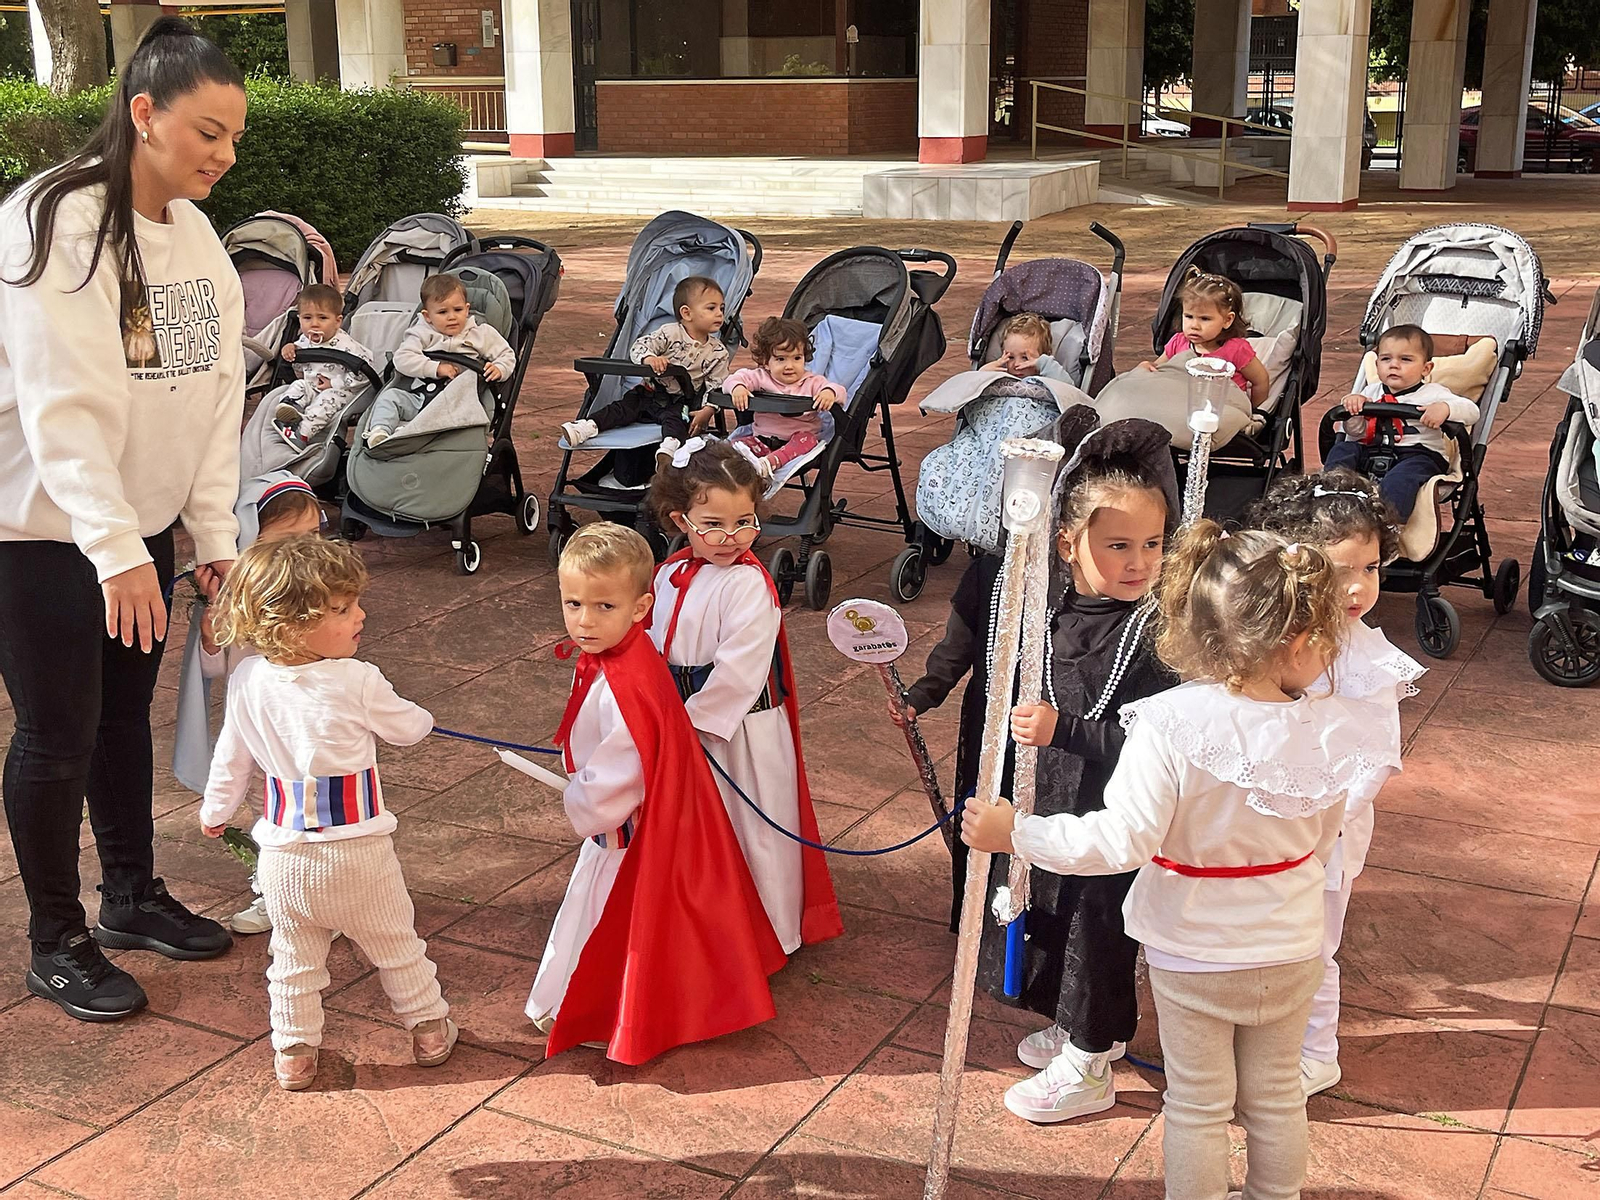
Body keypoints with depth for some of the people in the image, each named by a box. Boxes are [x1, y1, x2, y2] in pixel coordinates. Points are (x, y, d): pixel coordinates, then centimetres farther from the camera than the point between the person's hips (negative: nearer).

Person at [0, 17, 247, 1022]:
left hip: (142, 520, 7)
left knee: (128, 713, 17)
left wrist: (214, 531, 1)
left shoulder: (194, 233, 4)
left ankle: (134, 897, 34)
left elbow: (217, 392, 5)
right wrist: (116, 548, -29)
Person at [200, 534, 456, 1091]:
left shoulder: (247, 680, -5)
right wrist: (418, 715, 22)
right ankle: (430, 1030, 32)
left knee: (294, 960, 20)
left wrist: (215, 809, 25)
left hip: (284, 854, 3)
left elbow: (231, 756, 7)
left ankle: (293, 1054, 27)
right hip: (356, 853, -3)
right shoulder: (358, 682, -20)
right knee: (397, 946, 17)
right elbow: (409, 729, -3)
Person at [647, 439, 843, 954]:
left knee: (750, 831, 7)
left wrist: (694, 718, -20)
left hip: (739, 731, -7)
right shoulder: (669, 576, 3)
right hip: (684, 724, 7)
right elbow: (655, 650, 12)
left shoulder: (749, 585, -20)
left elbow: (737, 671, -24)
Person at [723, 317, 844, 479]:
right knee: (737, 443, -21)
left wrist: (830, 392, -36)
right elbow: (732, 379, -6)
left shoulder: (812, 382, 2)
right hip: (762, 439, 2)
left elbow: (840, 391, -10)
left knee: (806, 439, -33)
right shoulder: (761, 377, 4)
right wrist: (737, 387, -31)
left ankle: (770, 463, -51)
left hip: (798, 439, -2)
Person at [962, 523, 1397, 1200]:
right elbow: (1321, 843, -2)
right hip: (1290, 952, 3)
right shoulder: (1328, 730, -18)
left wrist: (1015, 834, -19)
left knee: (1198, 1104, 16)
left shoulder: (1171, 726, -28)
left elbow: (1124, 841, -29)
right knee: (1276, 1095, 24)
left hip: (1191, 954, -3)